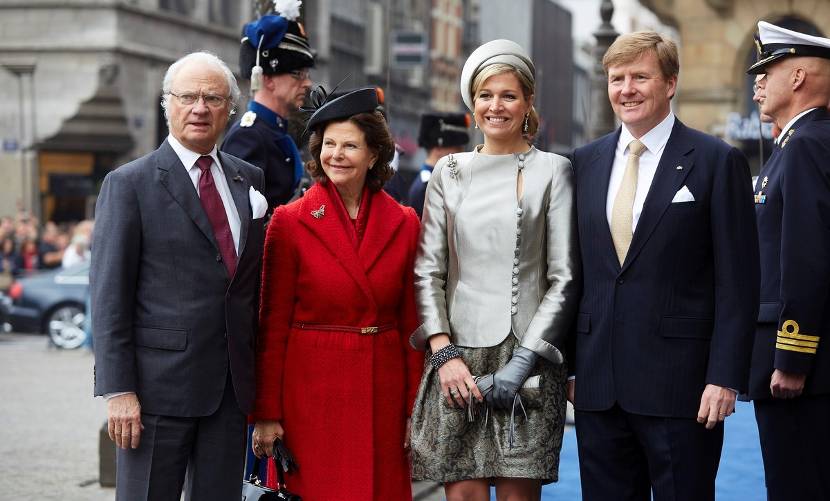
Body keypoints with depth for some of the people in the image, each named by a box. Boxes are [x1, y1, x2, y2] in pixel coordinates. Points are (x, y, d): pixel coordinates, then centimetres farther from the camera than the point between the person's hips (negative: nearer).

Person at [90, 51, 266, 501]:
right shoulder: (129, 184, -4)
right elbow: (108, 297, -8)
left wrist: (259, 378, 10)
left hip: (232, 388, 5)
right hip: (158, 385, -5)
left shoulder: (248, 180, 11)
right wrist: (118, 391, -14)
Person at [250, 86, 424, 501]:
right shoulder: (289, 222, -2)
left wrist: (416, 410, 4)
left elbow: (412, 322, 7)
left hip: (382, 394, 2)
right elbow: (272, 326, -2)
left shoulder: (404, 224, 5)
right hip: (311, 394, -2)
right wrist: (266, 414, -5)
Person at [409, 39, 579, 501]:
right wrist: (444, 353, -4)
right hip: (457, 360, 2)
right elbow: (428, 272, 9)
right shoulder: (449, 172, 12)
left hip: (528, 361, -2)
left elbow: (565, 279, -1)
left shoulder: (553, 170, 4)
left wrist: (524, 359, -10)